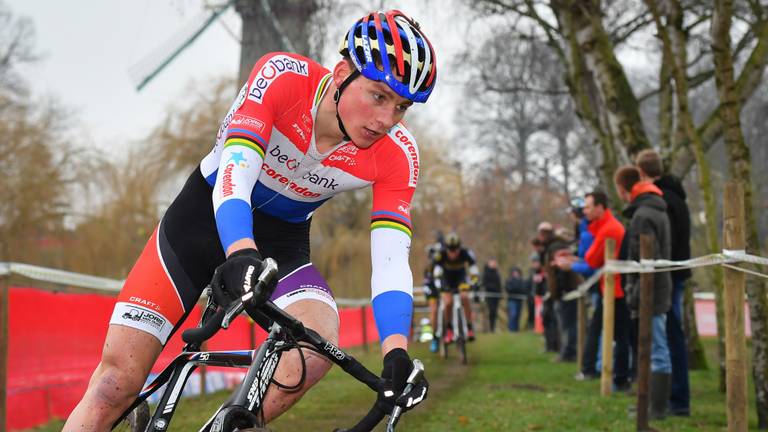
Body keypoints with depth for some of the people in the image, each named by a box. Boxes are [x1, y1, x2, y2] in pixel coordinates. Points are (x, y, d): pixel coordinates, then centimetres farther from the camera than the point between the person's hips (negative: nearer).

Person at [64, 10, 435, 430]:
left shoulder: (397, 155, -17)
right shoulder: (283, 76, -25)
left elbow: (390, 262, -22)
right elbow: (234, 173, -37)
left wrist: (397, 355, -37)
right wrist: (241, 255, -55)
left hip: (281, 246, 2)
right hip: (203, 219, -2)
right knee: (117, 381, -10)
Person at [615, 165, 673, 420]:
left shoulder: (642, 216, -15)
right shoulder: (657, 211, 15)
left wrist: (636, 295, -17)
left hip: (651, 296, -10)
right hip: (659, 294, 10)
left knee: (657, 352, -6)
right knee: (657, 350, 13)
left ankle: (657, 408, -4)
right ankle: (657, 404, 19)